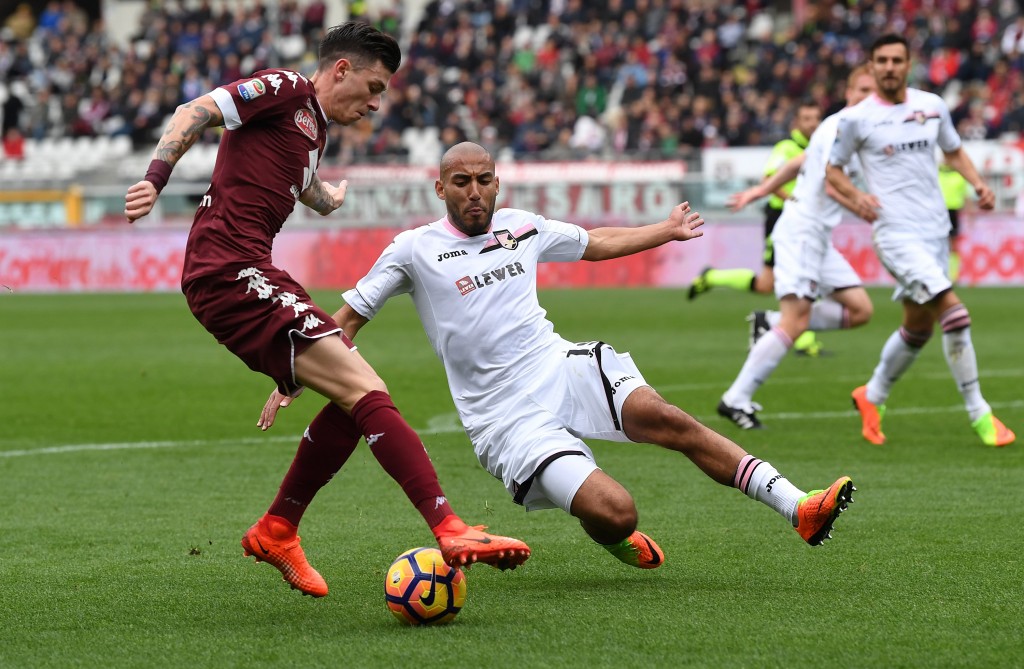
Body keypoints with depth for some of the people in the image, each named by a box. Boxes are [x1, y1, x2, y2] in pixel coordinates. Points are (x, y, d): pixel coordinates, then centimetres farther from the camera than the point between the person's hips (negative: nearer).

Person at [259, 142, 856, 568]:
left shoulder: (521, 227, 13)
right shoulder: (415, 250, -1)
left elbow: (595, 243, 32)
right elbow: (348, 318, 5)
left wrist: (668, 231, 37)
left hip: (562, 369, 4)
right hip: (507, 419, -4)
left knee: (664, 419, -24)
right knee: (615, 512, -24)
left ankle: (798, 508, -25)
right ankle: (618, 540, 14)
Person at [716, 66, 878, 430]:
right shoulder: (840, 129, -13)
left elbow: (799, 162, 26)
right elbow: (832, 186, -22)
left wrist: (760, 190, 31)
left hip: (818, 236, 10)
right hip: (802, 231, -10)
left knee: (860, 310, 1)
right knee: (796, 322, -17)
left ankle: (769, 323, 8)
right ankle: (736, 400, -12)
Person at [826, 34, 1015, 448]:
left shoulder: (933, 106, 8)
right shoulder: (857, 119, -4)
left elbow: (953, 150, 22)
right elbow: (832, 168, 6)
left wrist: (977, 182, 5)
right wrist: (856, 196, -12)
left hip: (936, 231, 6)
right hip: (897, 233, -6)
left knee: (919, 327, 14)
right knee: (955, 313, -18)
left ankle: (872, 397, 36)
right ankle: (979, 414, -11)